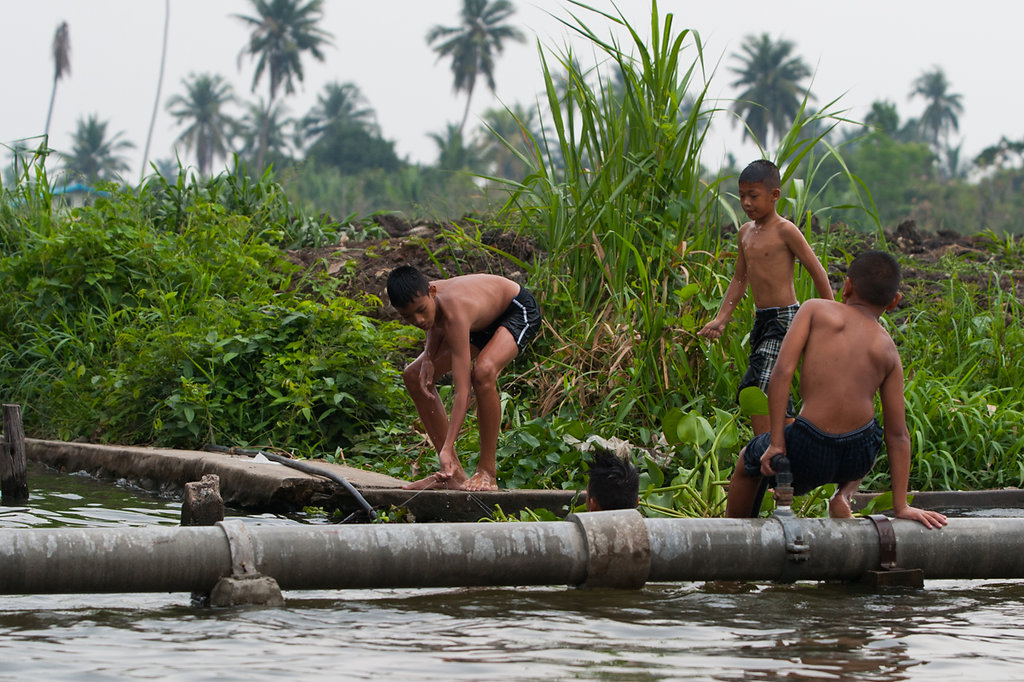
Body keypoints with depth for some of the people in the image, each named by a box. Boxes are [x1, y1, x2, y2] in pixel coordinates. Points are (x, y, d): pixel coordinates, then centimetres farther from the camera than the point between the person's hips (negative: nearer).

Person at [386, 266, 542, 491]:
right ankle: (454, 473, 3)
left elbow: (462, 389, -46)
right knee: (414, 377, 1)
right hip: (482, 321, 9)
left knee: (483, 372, -38)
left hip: (520, 312, -9)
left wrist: (447, 449, -53)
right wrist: (428, 356, -16)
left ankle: (487, 472, -25)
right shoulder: (419, 299, -22)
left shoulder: (455, 315, -42)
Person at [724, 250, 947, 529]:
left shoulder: (816, 310, 5)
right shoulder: (888, 350, 11)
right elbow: (897, 435, 9)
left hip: (809, 454, -2)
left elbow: (782, 371, -8)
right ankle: (845, 494, 15)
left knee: (748, 461, 31)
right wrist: (900, 506, 10)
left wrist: (776, 443, -5)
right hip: (859, 457, 3)